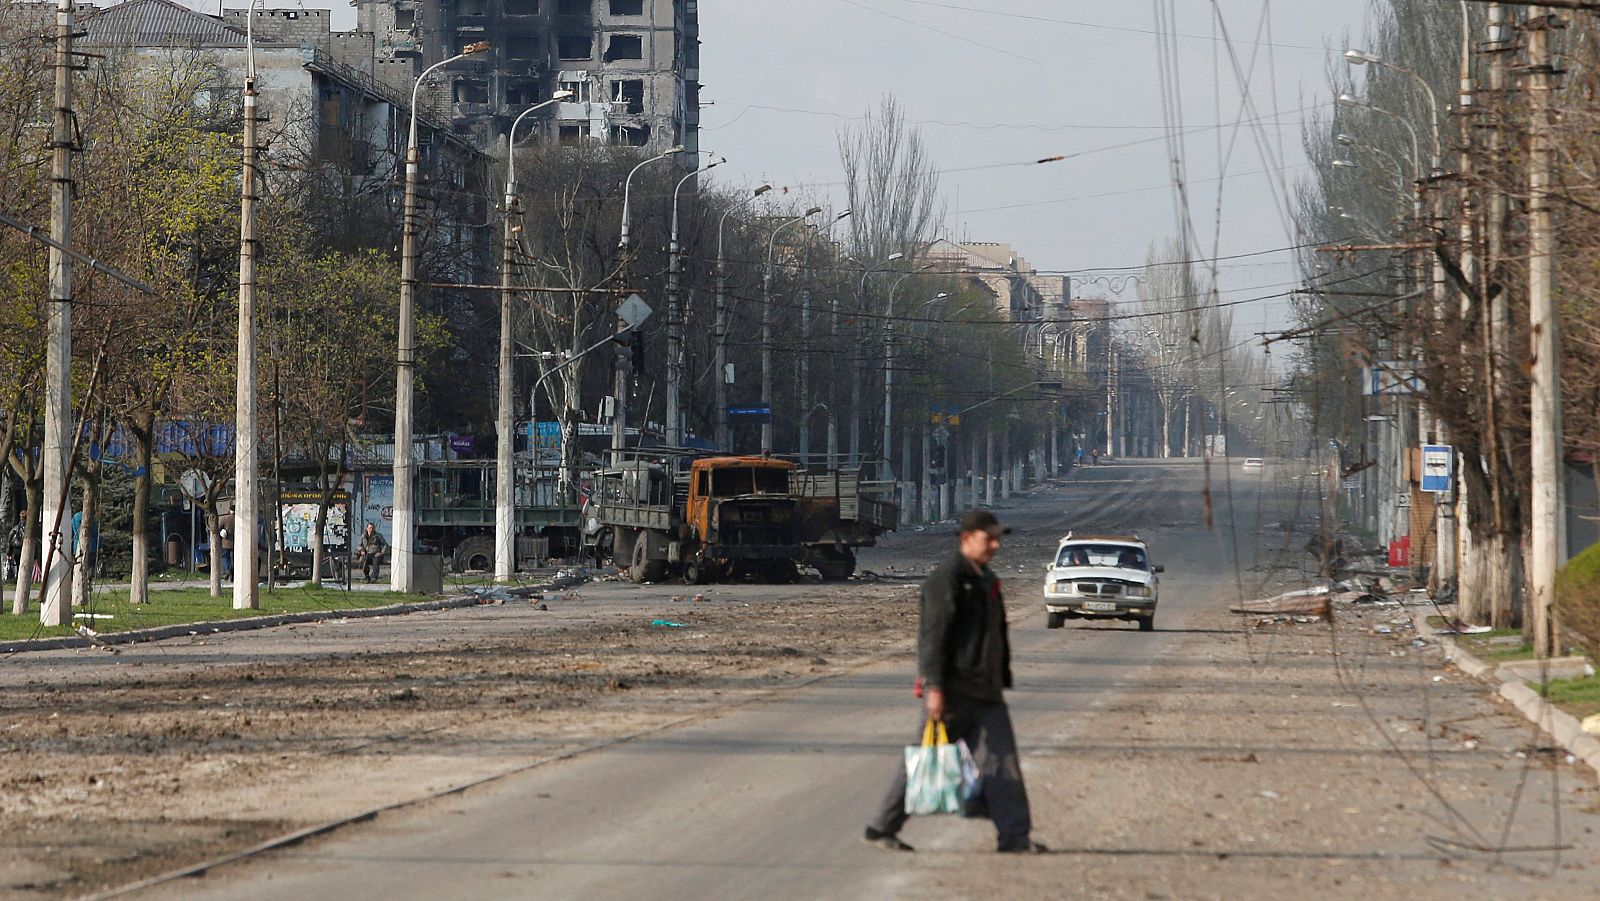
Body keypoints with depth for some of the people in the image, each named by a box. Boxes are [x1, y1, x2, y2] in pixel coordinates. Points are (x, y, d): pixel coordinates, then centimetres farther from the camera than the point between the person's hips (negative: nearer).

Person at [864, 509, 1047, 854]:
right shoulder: (947, 579, -12)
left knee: (1000, 760, -1)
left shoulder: (987, 580, 17)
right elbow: (934, 636, -18)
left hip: (985, 693, 8)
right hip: (954, 691, -8)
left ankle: (1015, 836, -3)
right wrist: (934, 687, -24)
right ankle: (882, 827, 11)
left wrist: (1002, 681, 23)